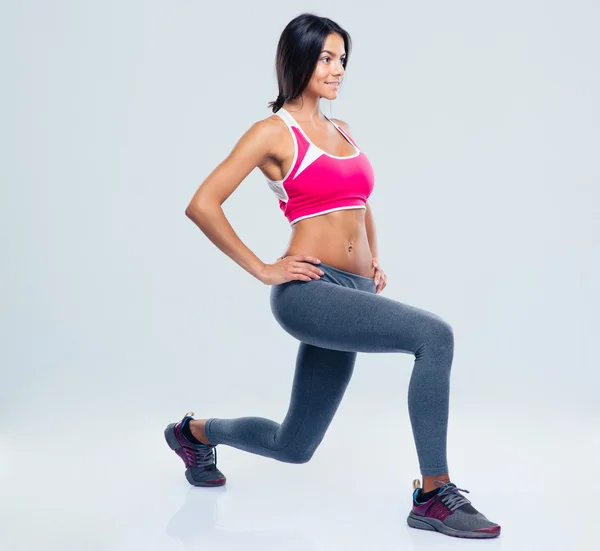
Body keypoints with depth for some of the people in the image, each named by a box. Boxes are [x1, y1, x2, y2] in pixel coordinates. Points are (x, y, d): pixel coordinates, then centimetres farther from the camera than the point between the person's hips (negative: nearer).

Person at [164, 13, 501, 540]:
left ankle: (196, 432, 42)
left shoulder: (342, 131, 18)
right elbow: (202, 204, -10)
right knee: (434, 334, -26)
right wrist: (262, 270, -10)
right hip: (308, 292, -7)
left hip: (352, 295, 8)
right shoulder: (273, 132, -3)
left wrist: (374, 263, 19)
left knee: (294, 445, 15)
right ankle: (434, 496, -15)